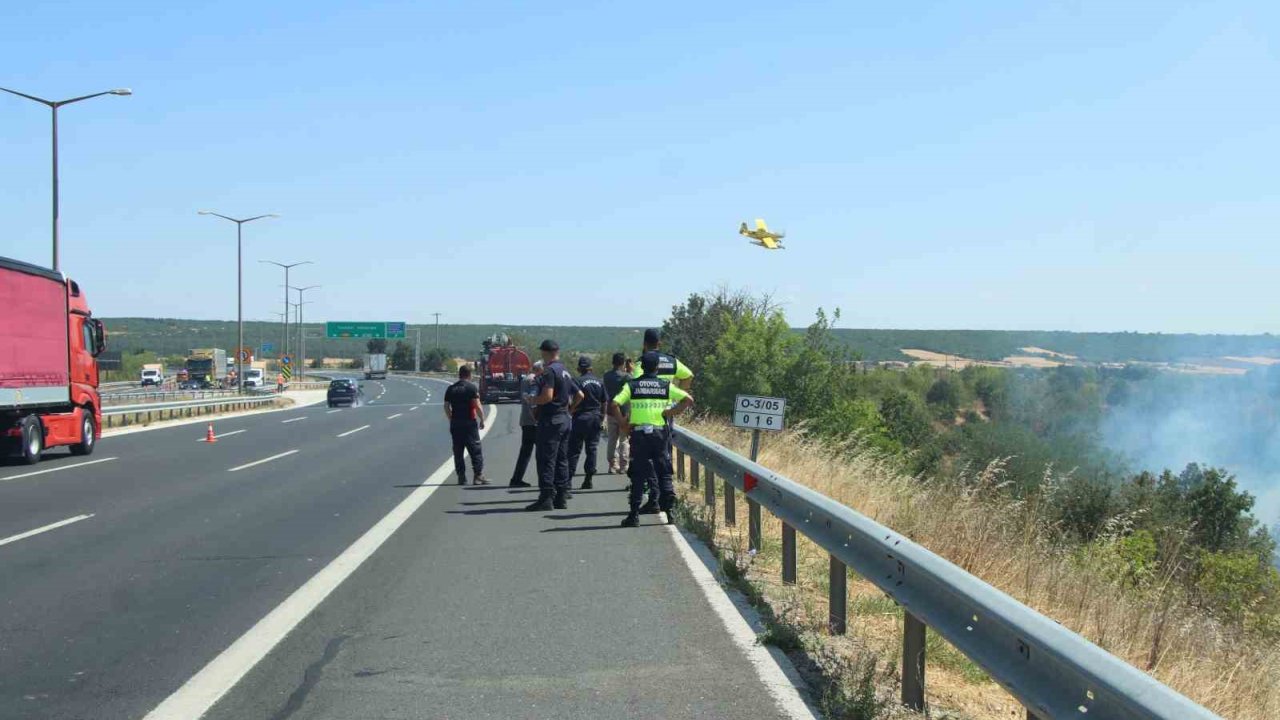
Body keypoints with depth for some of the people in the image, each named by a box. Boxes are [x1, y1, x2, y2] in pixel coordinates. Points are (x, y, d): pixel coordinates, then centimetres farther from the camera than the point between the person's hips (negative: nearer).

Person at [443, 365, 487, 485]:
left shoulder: (451, 389, 9)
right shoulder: (472, 387, -7)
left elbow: (446, 406, 8)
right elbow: (477, 405, -13)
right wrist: (482, 419, -4)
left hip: (455, 423, 5)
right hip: (469, 422, -5)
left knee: (458, 452, 9)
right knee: (476, 450, -1)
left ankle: (461, 477, 8)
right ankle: (478, 476, -6)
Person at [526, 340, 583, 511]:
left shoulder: (549, 371, -14)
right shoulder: (565, 372, 15)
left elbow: (547, 396, -24)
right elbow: (579, 394, 20)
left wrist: (533, 400, -7)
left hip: (550, 420, -9)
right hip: (565, 419, 9)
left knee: (546, 460, -7)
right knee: (561, 460, 11)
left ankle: (546, 498, -9)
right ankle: (561, 498, 13)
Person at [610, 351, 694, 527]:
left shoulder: (631, 385, 1)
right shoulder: (666, 385, 5)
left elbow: (614, 405, -11)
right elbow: (689, 399, -2)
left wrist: (624, 423, -1)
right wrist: (671, 412, 1)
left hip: (638, 433, -1)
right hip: (660, 432, 1)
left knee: (638, 475, 3)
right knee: (664, 473, 9)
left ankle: (634, 514, 0)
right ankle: (668, 511, 6)